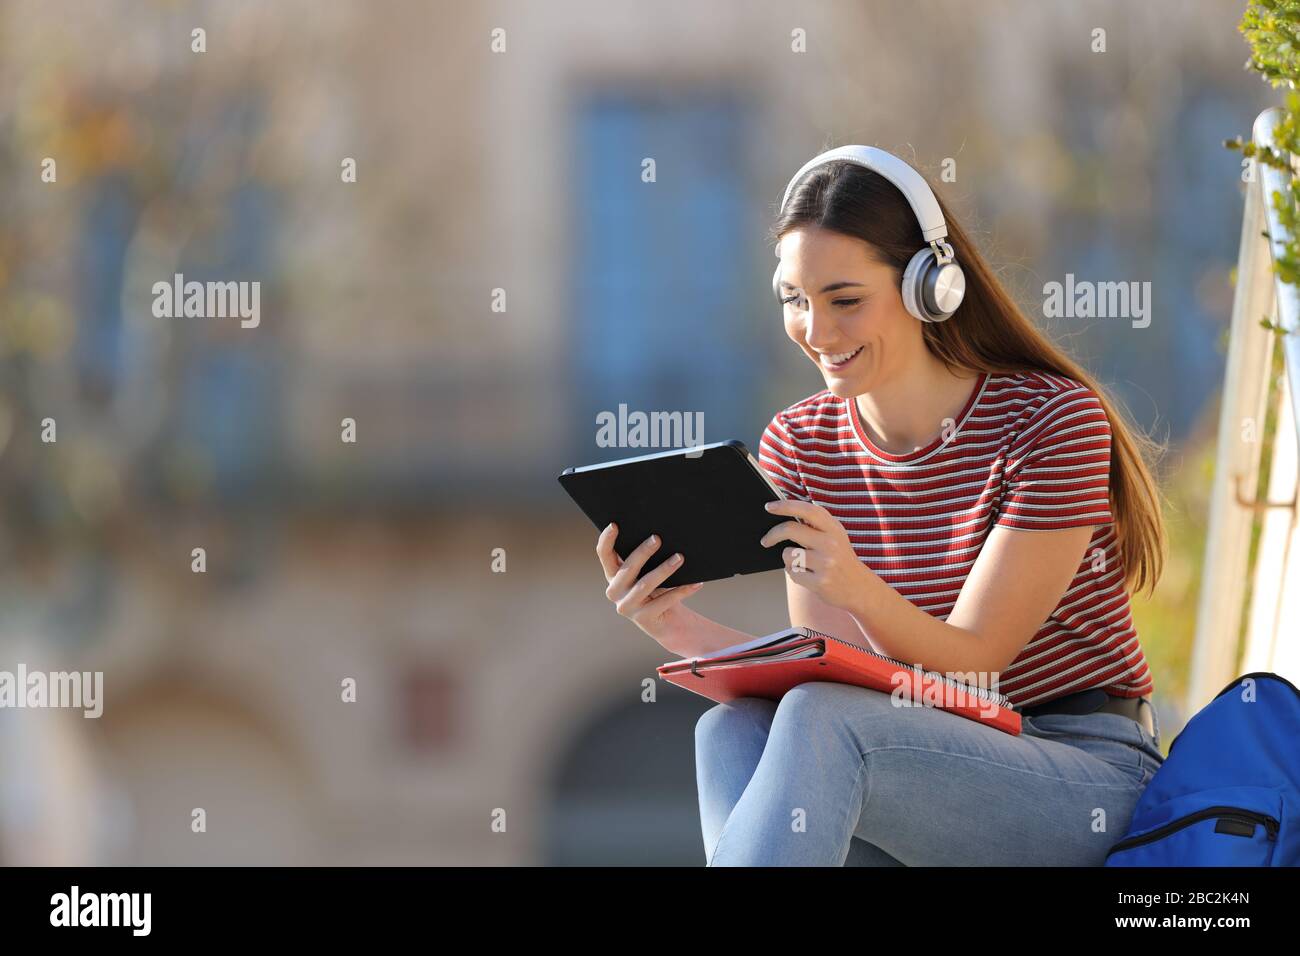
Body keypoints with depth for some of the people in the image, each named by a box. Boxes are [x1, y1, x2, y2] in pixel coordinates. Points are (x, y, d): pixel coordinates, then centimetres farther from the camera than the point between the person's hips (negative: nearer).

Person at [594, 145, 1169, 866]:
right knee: (732, 732, -26)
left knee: (817, 726, -31)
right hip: (942, 774, 5)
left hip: (1092, 782, -5)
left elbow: (972, 659, -14)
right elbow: (827, 676, 1)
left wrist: (860, 590, -35)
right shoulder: (798, 445, 6)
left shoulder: (1052, 419, -10)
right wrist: (681, 631, -17)